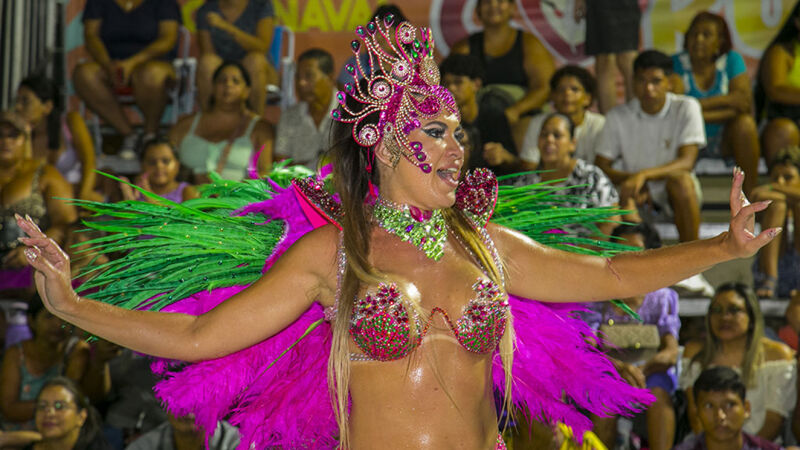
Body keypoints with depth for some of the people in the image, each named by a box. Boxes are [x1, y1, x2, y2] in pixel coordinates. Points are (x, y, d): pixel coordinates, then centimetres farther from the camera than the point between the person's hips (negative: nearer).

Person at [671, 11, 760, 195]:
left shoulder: (731, 61, -2)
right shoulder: (677, 64, -6)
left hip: (724, 142, 1)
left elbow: (746, 106, -13)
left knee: (745, 123, -29)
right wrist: (725, 100, -21)